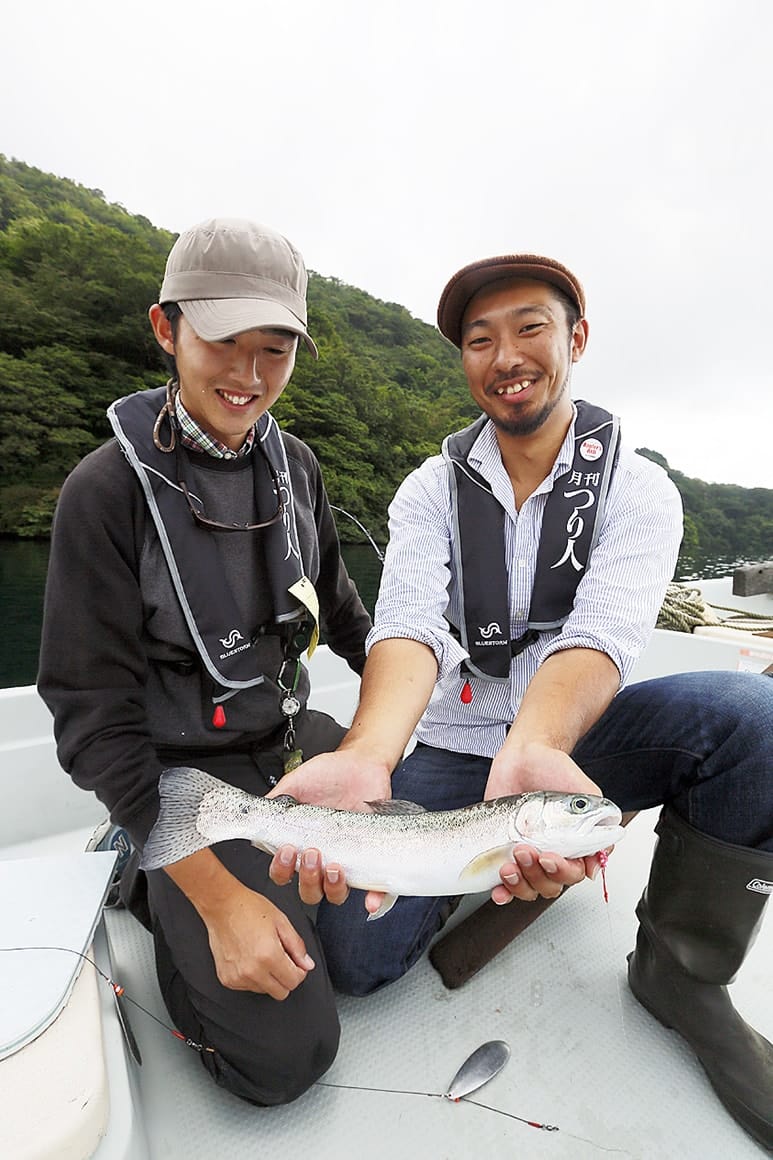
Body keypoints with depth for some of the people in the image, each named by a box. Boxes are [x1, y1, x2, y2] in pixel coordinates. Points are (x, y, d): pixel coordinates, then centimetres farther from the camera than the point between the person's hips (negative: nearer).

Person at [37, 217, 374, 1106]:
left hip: (295, 740, 6)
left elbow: (341, 611, 10)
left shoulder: (294, 465, -1)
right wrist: (220, 898, -19)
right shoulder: (108, 491, -17)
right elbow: (93, 720, -17)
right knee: (288, 1057, -4)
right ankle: (151, 886, 18)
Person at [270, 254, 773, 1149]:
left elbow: (600, 635, -23)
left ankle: (680, 969, -3)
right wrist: (368, 754, -41)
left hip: (577, 737, 1)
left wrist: (533, 750, -44)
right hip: (454, 747, 1)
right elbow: (409, 628, -21)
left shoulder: (636, 489, -6)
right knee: (356, 958, -14)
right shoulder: (432, 489, -4)